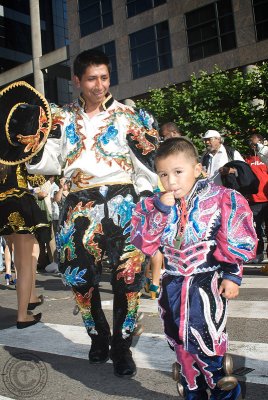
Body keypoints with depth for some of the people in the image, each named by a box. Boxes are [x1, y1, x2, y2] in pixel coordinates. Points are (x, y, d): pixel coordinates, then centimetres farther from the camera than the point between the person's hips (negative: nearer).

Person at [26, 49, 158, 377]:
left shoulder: (128, 116, 5)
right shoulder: (61, 118, 12)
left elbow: (149, 168, 4)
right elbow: (47, 163, 12)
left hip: (122, 204, -2)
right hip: (79, 207, 2)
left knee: (127, 276, -1)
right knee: (79, 276, 6)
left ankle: (121, 346, 19)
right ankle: (99, 337, 31)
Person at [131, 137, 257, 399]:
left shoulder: (220, 198, -9)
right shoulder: (153, 206, 0)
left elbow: (237, 242, -5)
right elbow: (144, 245, -10)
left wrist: (232, 275, -6)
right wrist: (160, 210, -19)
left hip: (208, 281, -4)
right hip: (173, 283, 5)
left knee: (203, 339, -11)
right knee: (179, 342, 15)